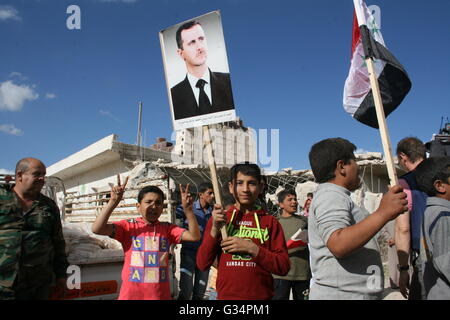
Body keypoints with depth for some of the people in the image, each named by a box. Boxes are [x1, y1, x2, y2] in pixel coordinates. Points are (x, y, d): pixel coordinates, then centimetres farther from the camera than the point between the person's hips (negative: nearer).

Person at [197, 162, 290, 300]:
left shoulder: (270, 221, 1)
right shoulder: (218, 219, 4)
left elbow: (283, 267, -4)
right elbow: (202, 264, -2)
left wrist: (251, 248, -14)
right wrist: (215, 229, -13)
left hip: (262, 295, 0)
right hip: (226, 295, 0)